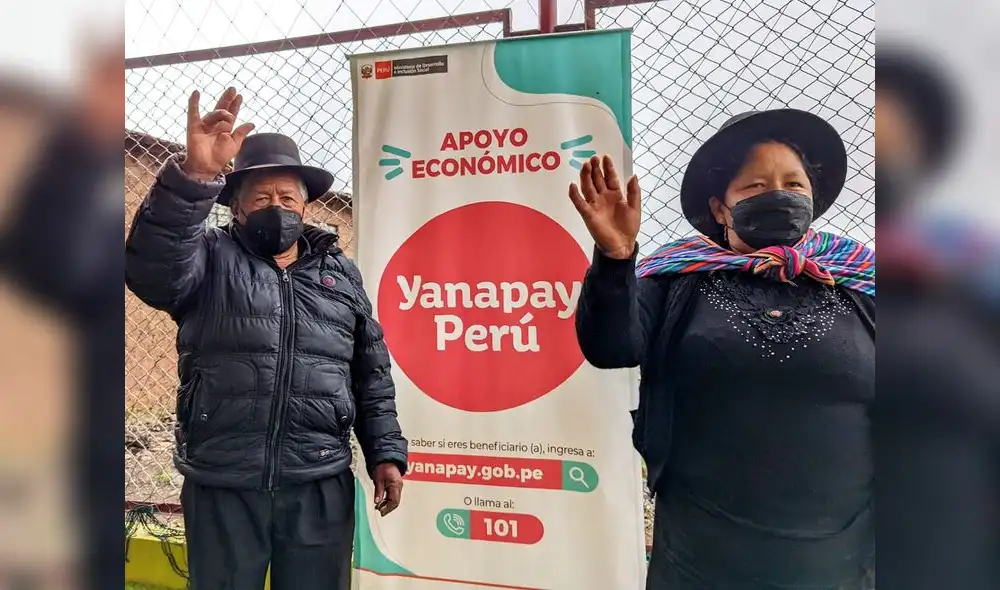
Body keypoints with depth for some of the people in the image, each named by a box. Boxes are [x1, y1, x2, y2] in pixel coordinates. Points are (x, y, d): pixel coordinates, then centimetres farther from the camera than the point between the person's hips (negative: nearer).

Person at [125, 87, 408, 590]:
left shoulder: (341, 274, 11)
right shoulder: (210, 259, 4)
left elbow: (371, 374, 11)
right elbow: (153, 267, -20)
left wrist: (385, 454, 4)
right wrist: (194, 175, -33)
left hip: (321, 485, 2)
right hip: (222, 485, -1)